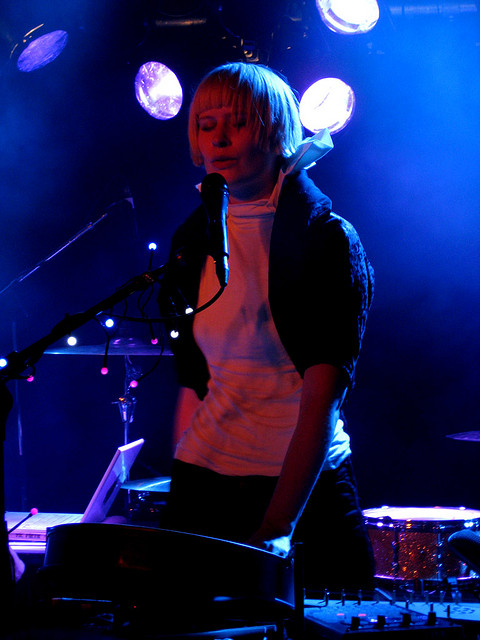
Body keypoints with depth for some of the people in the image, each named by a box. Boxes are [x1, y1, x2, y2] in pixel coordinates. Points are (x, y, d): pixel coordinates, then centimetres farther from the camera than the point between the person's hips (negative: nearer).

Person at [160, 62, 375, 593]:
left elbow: (324, 396, -18)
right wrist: (182, 491, 5)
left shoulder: (328, 238, -9)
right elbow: (192, 380, 10)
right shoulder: (195, 238, 8)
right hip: (204, 479, 5)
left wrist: (277, 528, -27)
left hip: (305, 483, -4)